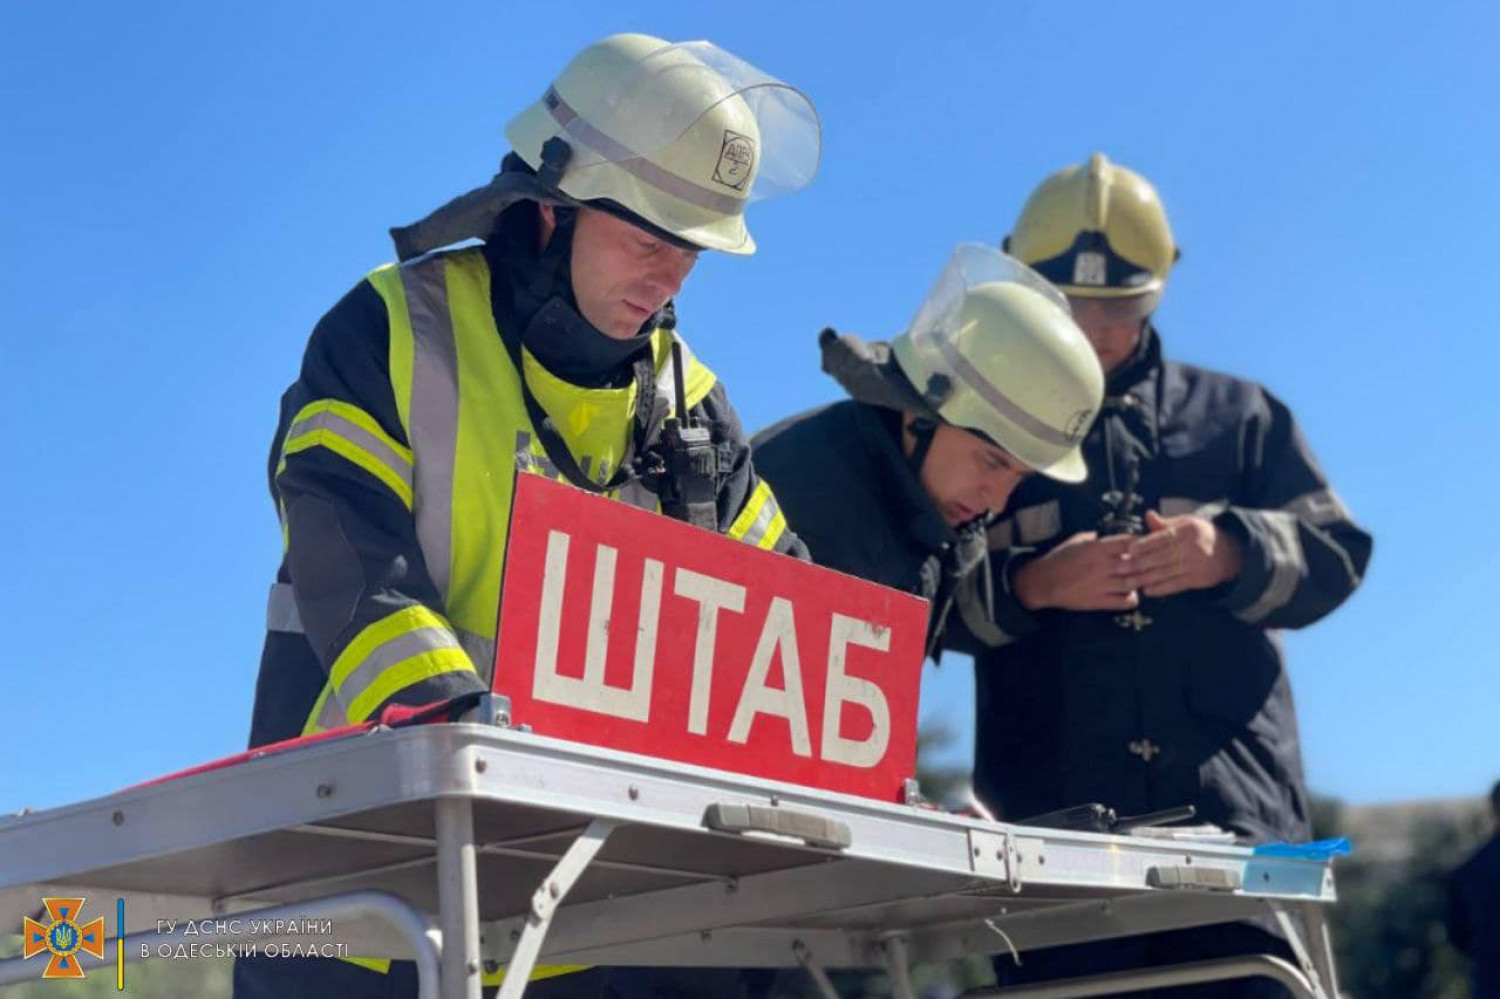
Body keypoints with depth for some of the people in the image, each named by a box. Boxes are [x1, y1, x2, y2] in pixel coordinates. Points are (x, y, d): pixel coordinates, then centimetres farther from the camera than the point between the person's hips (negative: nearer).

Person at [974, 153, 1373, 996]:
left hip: (1232, 812, 1)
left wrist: (1230, 554, -12)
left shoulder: (1239, 417, 20)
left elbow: (1335, 555, 10)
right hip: (1051, 825, -1)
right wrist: (1029, 586, -16)